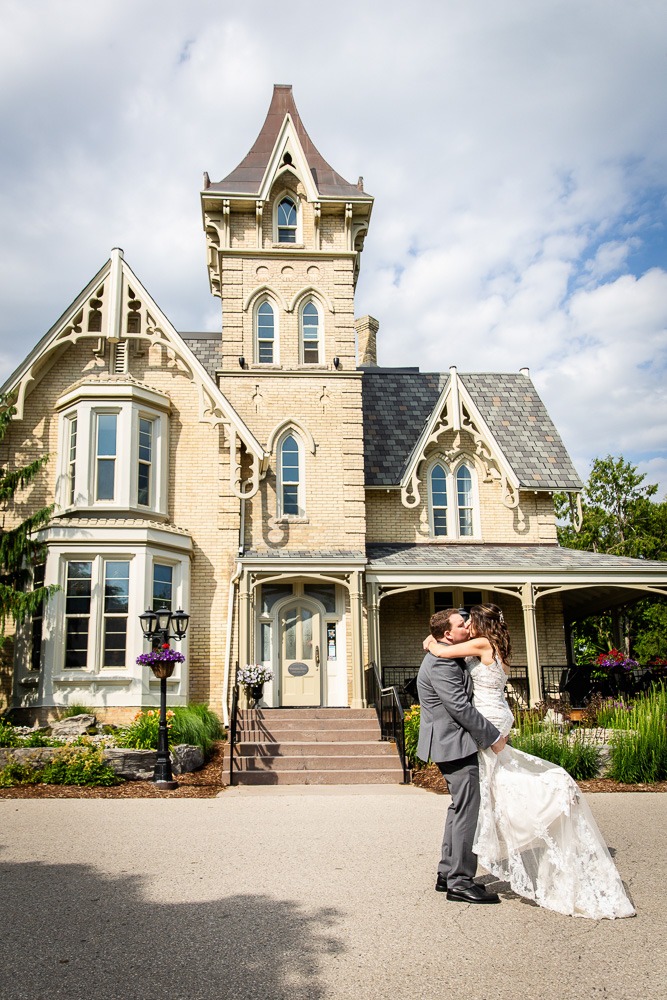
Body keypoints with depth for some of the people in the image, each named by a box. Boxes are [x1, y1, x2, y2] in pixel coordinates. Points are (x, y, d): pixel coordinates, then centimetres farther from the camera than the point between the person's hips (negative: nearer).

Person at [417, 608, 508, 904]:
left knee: (459, 808, 17)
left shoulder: (449, 658, 14)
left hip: (453, 742, 11)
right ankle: (460, 881, 0)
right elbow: (461, 708, -23)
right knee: (467, 810, -6)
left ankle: (447, 874, 24)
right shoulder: (441, 664, -20)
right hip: (455, 743, -11)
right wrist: (493, 737, -16)